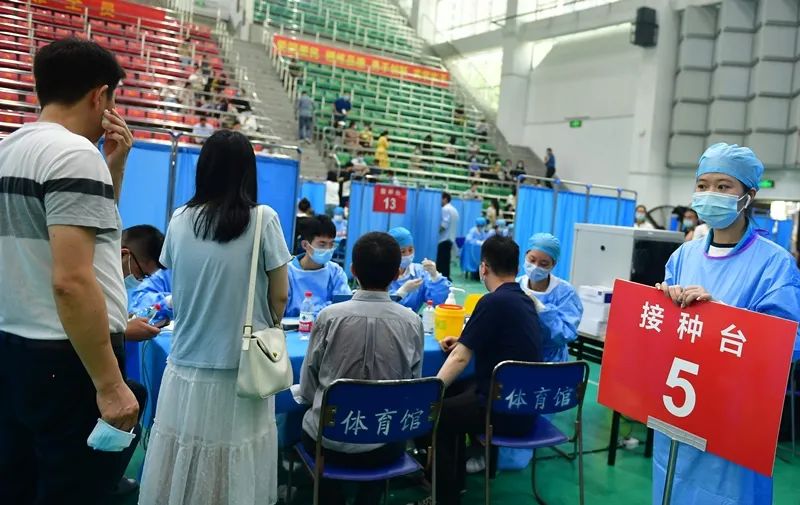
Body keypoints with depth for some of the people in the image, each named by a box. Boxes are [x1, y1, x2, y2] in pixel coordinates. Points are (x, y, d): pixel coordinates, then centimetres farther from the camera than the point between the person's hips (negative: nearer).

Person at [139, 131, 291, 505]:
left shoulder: (180, 219, 1)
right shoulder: (263, 219, -8)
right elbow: (279, 296, -3)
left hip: (187, 364, 3)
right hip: (241, 367, -3)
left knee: (181, 469, 13)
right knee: (236, 468, 10)